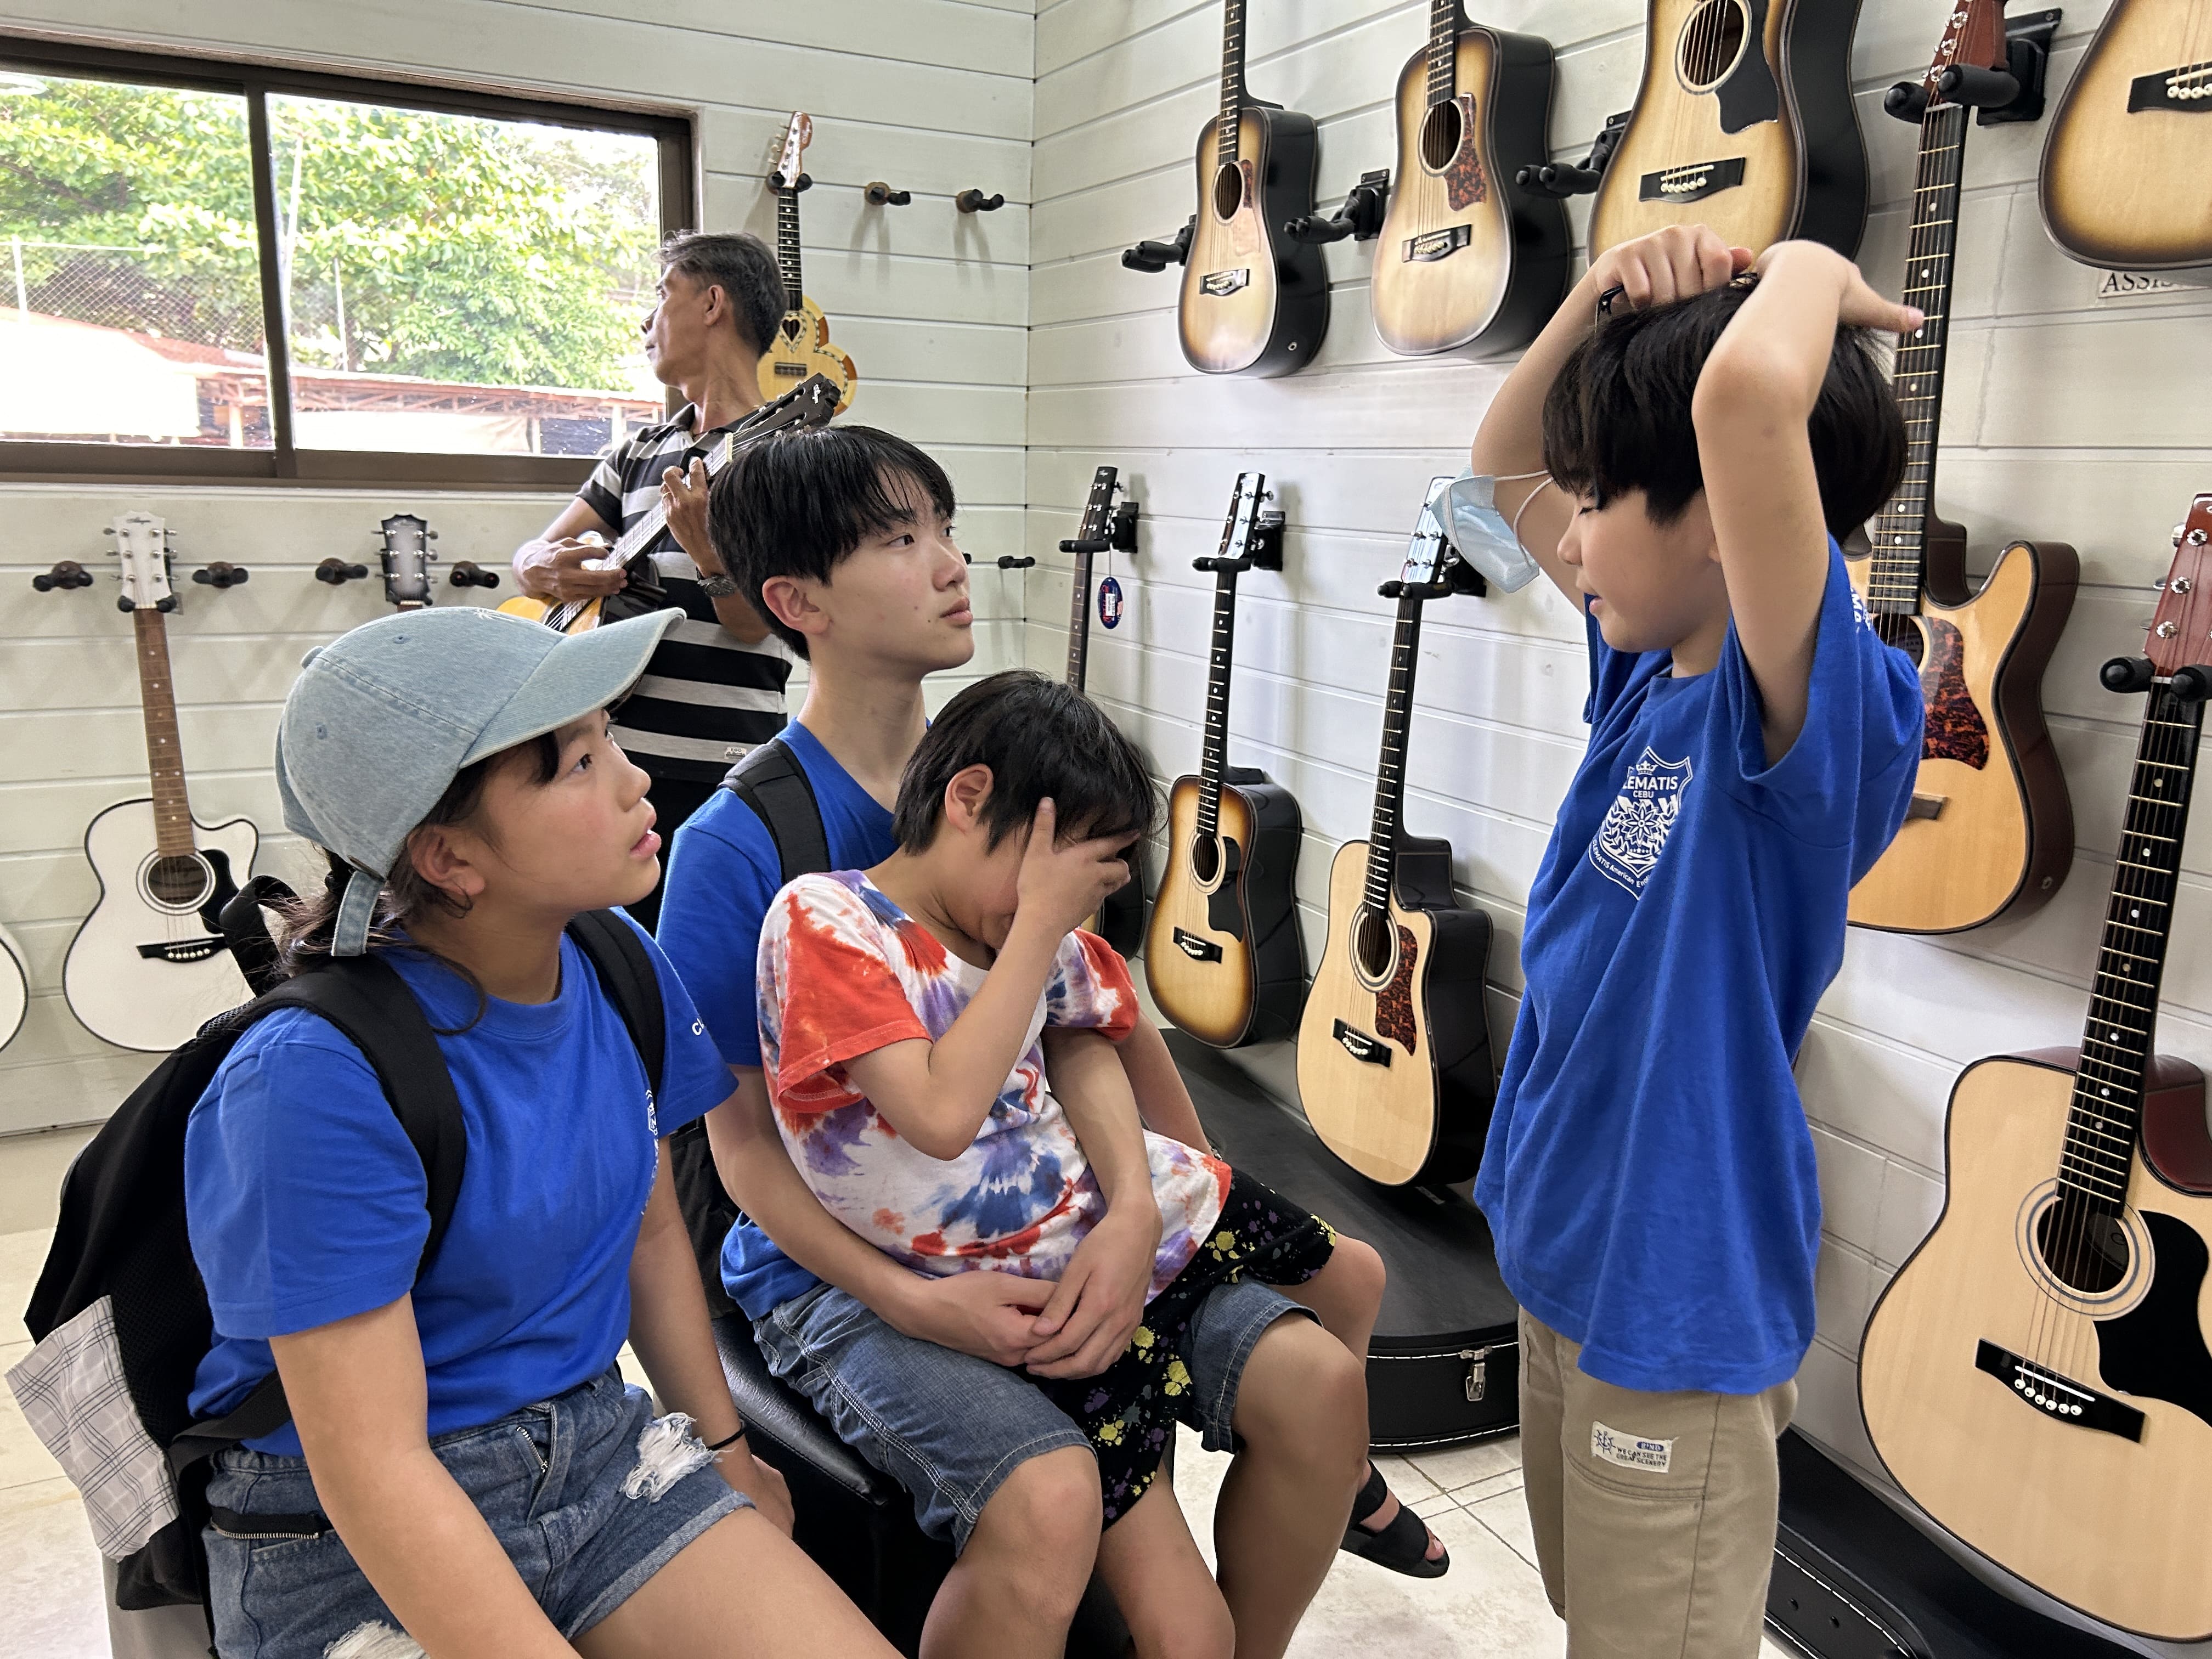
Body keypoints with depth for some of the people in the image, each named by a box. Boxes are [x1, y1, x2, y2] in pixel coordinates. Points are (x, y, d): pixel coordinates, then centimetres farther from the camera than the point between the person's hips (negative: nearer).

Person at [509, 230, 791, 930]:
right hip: (609, 765, 7)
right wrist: (548, 568, -6)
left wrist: (712, 557, -32)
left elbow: (756, 625, -12)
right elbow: (529, 557, 16)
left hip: (716, 785, -6)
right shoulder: (639, 451, 17)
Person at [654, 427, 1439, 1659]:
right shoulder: (737, 846, -17)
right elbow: (744, 1140, -11)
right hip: (839, 1267, -6)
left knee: (1341, 1278, 9)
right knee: (1050, 1499, -30)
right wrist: (914, 1302, -22)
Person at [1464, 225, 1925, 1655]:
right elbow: (1505, 462, 12)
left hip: (1679, 1307, -8)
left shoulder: (1828, 707, -24)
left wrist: (1810, 273, -21)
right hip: (1565, 1258, 8)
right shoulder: (1651, 657, 0)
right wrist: (1599, 304, -5)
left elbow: (1746, 396, -42)